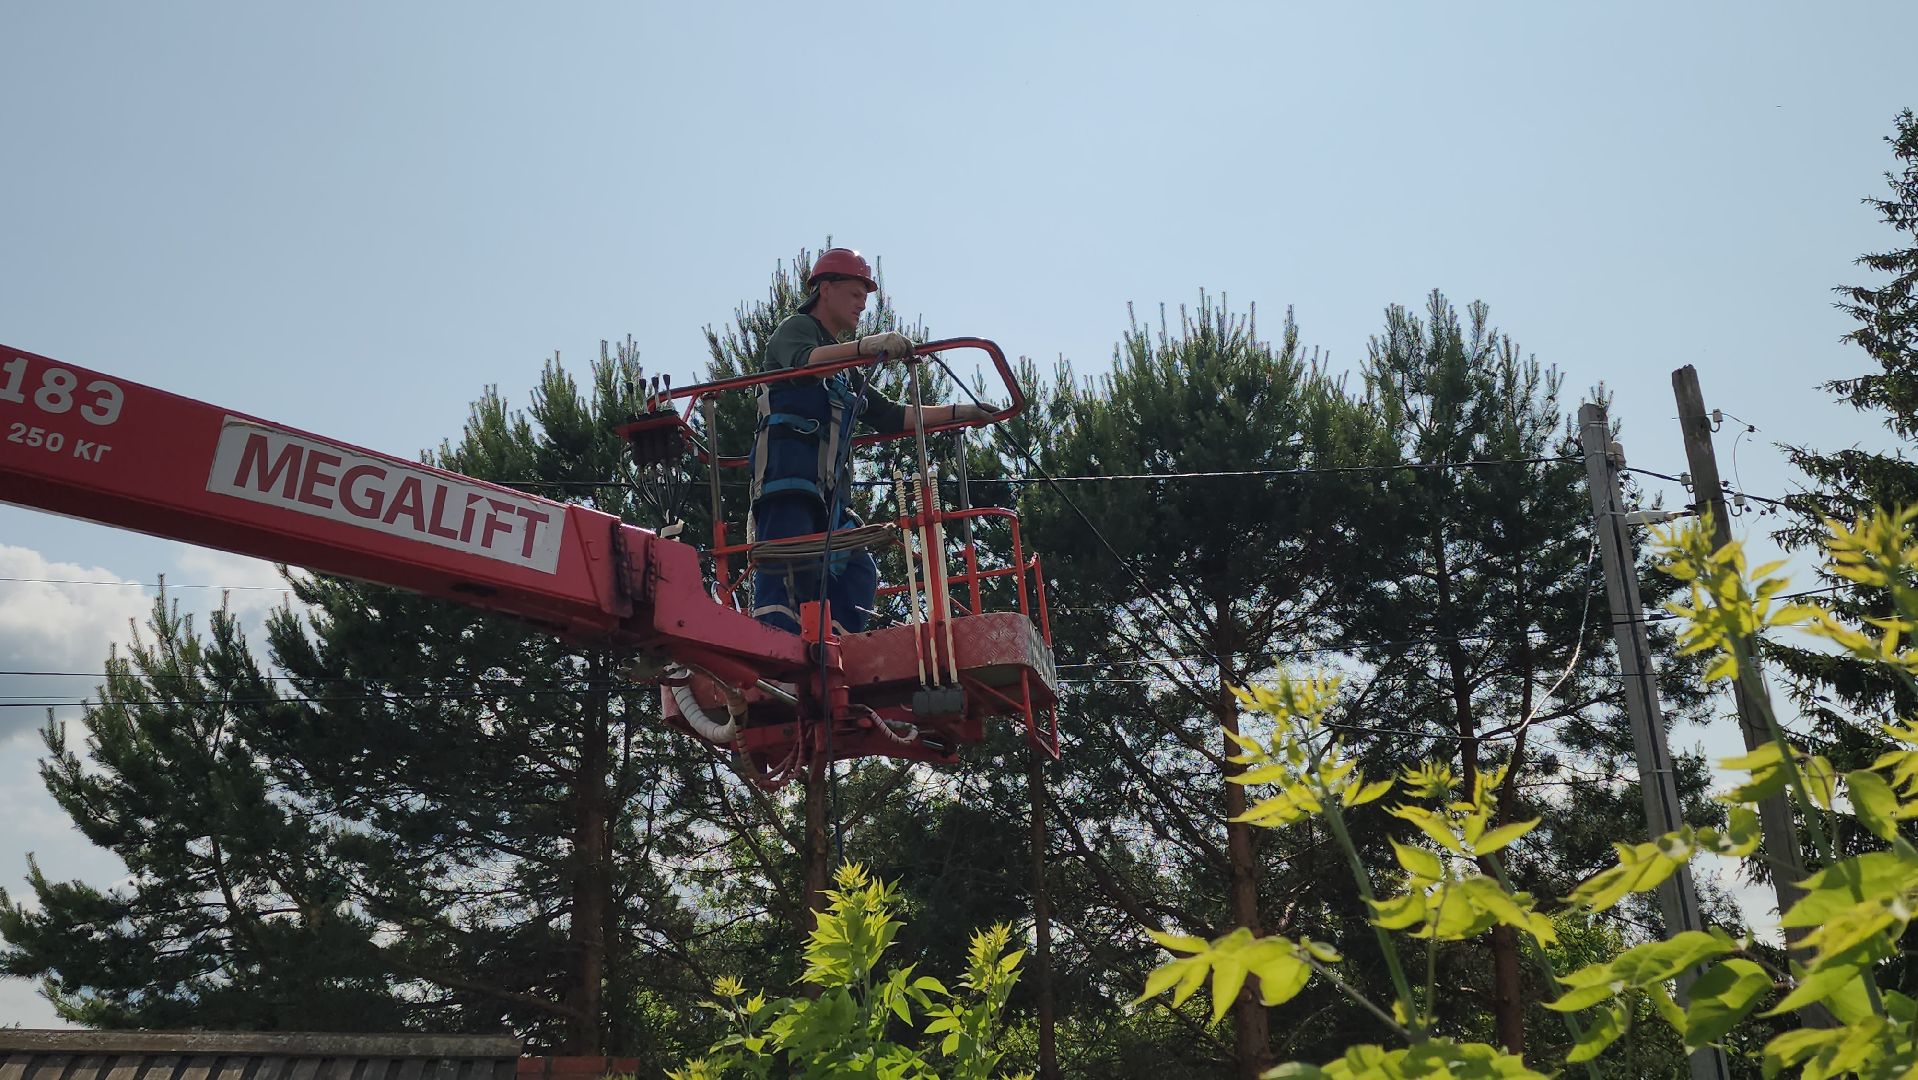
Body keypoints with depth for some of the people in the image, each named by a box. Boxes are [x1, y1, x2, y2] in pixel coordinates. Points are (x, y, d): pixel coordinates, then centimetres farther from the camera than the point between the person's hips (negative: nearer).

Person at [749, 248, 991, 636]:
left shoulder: (842, 371, 33)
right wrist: (866, 345, -34)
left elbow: (889, 417, 32)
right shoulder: (796, 328, 8)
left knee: (858, 573, 2)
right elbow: (803, 361, -18)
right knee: (791, 571, -21)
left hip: (824, 489, 9)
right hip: (787, 472, -9)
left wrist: (957, 412, 26)